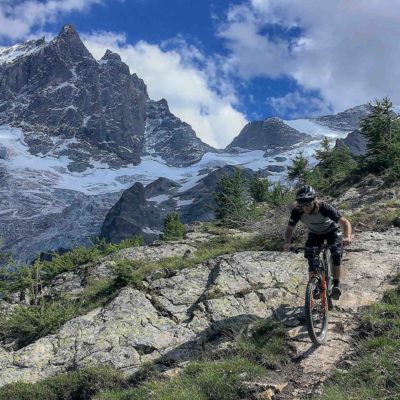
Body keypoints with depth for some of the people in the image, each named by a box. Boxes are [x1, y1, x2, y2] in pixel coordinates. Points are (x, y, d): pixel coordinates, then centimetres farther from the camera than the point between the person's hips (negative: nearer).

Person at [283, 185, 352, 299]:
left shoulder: (324, 207, -38)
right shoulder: (297, 212, -30)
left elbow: (345, 222, -40)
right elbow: (290, 228, -18)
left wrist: (348, 236, -60)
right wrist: (287, 243, -38)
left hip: (331, 231, -2)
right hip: (315, 233, 2)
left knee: (336, 254, -23)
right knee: (312, 259, -16)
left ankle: (336, 283, -4)